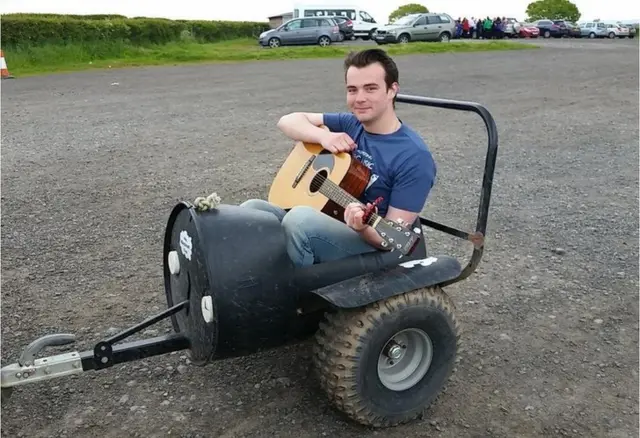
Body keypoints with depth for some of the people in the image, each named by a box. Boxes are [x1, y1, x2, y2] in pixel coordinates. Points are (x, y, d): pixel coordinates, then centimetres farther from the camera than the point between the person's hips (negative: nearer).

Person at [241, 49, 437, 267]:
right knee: (250, 209, -14)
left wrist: (363, 228, -39)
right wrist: (323, 136, -14)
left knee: (301, 218, -33)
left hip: (370, 246, -6)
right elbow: (287, 121, 6)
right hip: (322, 226, 6)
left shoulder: (414, 157, -15)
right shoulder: (351, 124, 5)